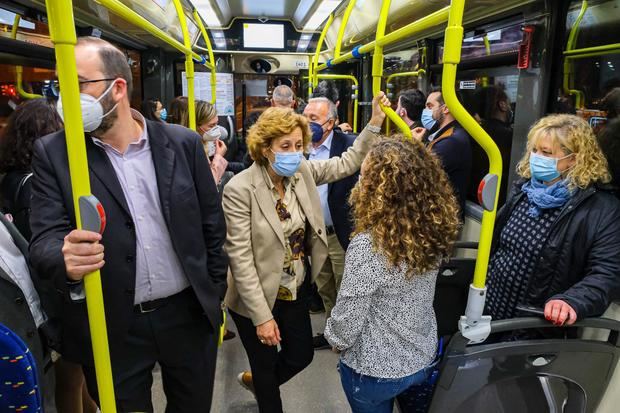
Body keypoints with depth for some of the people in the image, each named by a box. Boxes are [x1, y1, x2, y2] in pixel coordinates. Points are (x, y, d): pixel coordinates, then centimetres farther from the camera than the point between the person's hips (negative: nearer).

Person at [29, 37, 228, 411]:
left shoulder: (183, 143, -4)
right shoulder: (53, 153, -5)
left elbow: (212, 225, 1)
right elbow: (46, 239, -9)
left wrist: (216, 297, 4)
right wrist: (65, 258, -33)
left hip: (189, 315, 1)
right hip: (111, 330, 0)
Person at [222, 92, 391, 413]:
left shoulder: (303, 172, -6)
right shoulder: (240, 189, -23)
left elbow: (348, 163, 3)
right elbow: (240, 258, -23)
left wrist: (376, 121, -9)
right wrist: (262, 316, -22)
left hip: (294, 291, 6)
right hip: (257, 298, -6)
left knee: (302, 355, 22)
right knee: (267, 368, 14)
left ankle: (253, 380, 51)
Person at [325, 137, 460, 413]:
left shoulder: (367, 246, -32)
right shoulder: (432, 232, -11)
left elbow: (348, 317, -23)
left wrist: (334, 339, -1)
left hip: (374, 369, -5)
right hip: (423, 358, 5)